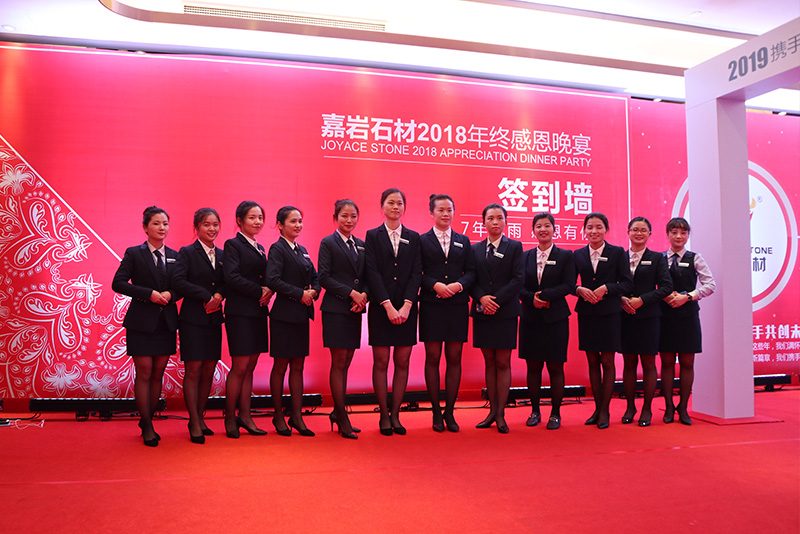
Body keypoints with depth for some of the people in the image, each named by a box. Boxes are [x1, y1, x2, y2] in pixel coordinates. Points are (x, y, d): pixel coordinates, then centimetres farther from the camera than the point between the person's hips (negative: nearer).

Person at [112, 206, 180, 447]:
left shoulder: (174, 256, 11)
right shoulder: (134, 254, 0)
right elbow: (118, 283, -7)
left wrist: (170, 294, -11)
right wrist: (149, 294, -16)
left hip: (166, 322, 4)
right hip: (142, 321, -4)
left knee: (158, 374, 7)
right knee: (144, 373, -2)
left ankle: (147, 420, 21)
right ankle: (147, 427, 9)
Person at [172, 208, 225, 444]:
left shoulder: (222, 255, 13)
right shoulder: (187, 253, -2)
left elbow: (227, 282, 11)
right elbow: (178, 281, -14)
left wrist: (219, 295, -10)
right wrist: (206, 296, -16)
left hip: (214, 318, 5)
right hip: (193, 318, -5)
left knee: (209, 370, 7)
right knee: (193, 370, -4)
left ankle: (200, 417, 19)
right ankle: (194, 423, 4)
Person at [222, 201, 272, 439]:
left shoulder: (260, 248, 18)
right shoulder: (233, 244, -4)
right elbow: (231, 277, -16)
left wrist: (268, 290, -4)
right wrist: (259, 291, -15)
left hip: (258, 312, 7)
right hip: (240, 312, -7)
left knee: (250, 366, 9)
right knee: (240, 367, -4)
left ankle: (244, 415, 16)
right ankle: (230, 418, 9)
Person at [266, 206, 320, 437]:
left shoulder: (302, 250, 15)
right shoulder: (277, 249, -8)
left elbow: (315, 277, 17)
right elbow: (272, 280, -19)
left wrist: (313, 291, -3)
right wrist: (300, 294, -18)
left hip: (302, 315, 7)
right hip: (284, 315, -7)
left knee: (298, 367, 9)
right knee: (280, 367, 4)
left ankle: (297, 417, 16)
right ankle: (278, 416, 16)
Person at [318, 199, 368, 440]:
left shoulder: (361, 245, 15)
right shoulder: (328, 243, -1)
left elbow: (366, 276, 14)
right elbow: (324, 277, -9)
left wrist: (364, 295, -6)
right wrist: (351, 293, -15)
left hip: (354, 311, 6)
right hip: (335, 309, -5)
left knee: (345, 363, 9)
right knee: (339, 362, -4)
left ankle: (337, 412, 19)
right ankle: (342, 419, 2)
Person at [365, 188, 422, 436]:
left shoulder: (413, 238, 11)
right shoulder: (373, 236, 4)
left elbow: (417, 273, 2)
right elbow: (372, 273, -5)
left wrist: (406, 306, -10)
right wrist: (388, 306, -14)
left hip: (406, 308, 2)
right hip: (381, 308, -2)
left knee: (402, 362, 4)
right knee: (381, 362, 1)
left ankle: (395, 415, 14)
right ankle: (384, 415, 11)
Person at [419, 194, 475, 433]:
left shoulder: (463, 241, 14)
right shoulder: (422, 241, 5)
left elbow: (471, 271, 7)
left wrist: (459, 285, -11)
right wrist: (436, 285, -16)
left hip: (457, 306, 2)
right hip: (431, 306, -2)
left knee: (454, 359, 4)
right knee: (432, 358, 1)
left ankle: (449, 412, 14)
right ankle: (436, 413, 11)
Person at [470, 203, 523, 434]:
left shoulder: (515, 247, 4)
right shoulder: (475, 249, 11)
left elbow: (518, 279, -5)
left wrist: (496, 300, -14)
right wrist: (481, 298, -13)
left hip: (505, 312, -3)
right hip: (482, 312, 3)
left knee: (503, 363, 0)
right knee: (489, 363, 9)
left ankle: (501, 414, 6)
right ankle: (492, 410, 17)